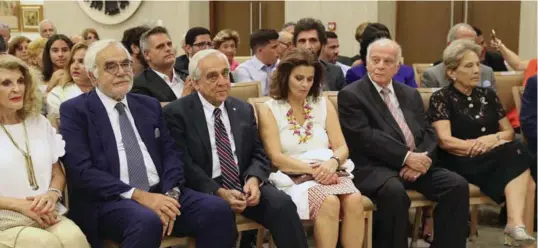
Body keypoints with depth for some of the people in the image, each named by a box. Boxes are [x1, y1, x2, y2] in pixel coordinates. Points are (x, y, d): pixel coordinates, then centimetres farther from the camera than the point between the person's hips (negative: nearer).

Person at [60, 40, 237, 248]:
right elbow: (82, 170, -8)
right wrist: (138, 195, -18)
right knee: (147, 221, -37)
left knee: (218, 209, -21)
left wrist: (171, 193, -10)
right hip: (108, 200, -5)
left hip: (159, 193, 5)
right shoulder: (75, 110, 3)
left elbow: (171, 153, 11)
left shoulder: (150, 105, 18)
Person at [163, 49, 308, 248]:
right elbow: (184, 164, -9)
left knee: (283, 205, -23)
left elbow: (258, 154, 12)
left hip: (244, 184, 4)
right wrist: (219, 192, -21)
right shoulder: (177, 113, -1)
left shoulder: (244, 110, 15)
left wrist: (254, 180, -11)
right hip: (205, 191, -4)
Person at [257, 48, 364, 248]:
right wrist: (312, 169, -19)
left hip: (328, 174, 4)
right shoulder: (269, 109, 4)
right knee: (329, 203, -34)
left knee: (354, 199, -30)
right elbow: (275, 158, -6)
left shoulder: (323, 104, 15)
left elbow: (342, 147, 8)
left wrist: (332, 163, -16)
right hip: (293, 178, -3)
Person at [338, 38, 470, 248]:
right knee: (394, 191, -37)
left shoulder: (411, 94, 20)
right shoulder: (350, 95, 0)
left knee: (457, 185, -16)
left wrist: (421, 159, -9)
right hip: (373, 167, -6)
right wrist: (406, 156, -18)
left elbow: (428, 133, 13)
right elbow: (365, 137, -12)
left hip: (415, 164, 6)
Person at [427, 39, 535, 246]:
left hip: (497, 160, 5)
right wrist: (488, 145, -15)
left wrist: (493, 139, -9)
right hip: (460, 164, -5)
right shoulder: (441, 98, 1)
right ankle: (519, 229, -31)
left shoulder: (488, 95, 17)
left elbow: (509, 132, 15)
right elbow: (445, 141, -10)